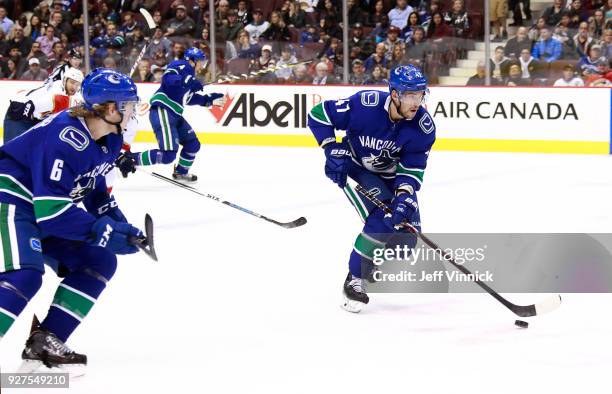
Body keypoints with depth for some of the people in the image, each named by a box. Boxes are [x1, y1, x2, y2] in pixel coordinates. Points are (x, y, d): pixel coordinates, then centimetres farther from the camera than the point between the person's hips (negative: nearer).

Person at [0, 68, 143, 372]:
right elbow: (50, 210, -31)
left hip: (47, 208, 10)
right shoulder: (65, 138, -29)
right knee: (25, 275, -31)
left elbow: (96, 190, 17)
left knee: (99, 262, 5)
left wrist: (119, 224, 0)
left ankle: (44, 342, 4)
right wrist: (103, 232, -25)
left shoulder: (109, 141, 2)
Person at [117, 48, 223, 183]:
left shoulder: (189, 72, 24)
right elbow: (167, 79, -24)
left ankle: (181, 172, 38)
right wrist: (188, 82, -32)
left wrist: (208, 99, 29)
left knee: (193, 144, 18)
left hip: (174, 115, 11)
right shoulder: (181, 66, -5)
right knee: (168, 154, -20)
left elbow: (189, 98, 32)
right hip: (162, 111, -11)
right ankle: (130, 159, -13)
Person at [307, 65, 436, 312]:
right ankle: (354, 281, -11)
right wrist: (333, 151, -26)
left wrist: (405, 197, -35)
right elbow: (319, 115, -20)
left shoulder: (424, 127, -23)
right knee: (382, 222, -25)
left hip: (391, 174, 4)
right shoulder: (365, 104, -32)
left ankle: (372, 263, 24)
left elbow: (412, 170, -18)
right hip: (354, 166, -4)